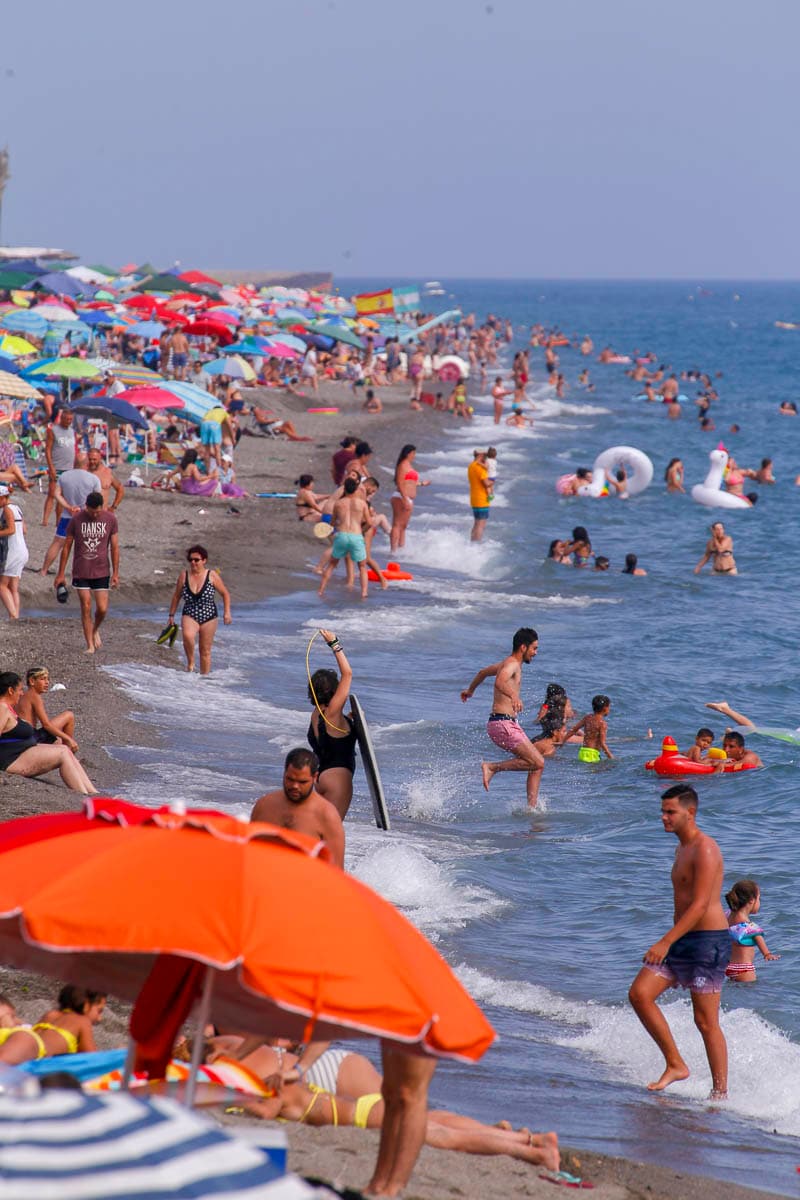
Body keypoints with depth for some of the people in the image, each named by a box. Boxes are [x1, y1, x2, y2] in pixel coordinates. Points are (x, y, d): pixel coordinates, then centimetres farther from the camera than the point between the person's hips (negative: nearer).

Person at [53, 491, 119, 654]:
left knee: (102, 609, -4)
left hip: (101, 571, 1)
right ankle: (90, 645, 6)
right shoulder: (76, 519, -5)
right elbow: (67, 547, 1)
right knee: (86, 608, -3)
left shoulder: (110, 519, -2)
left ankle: (95, 630, 27)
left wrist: (115, 573, 0)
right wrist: (61, 573, 2)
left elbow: (114, 547, 4)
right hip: (81, 572, -1)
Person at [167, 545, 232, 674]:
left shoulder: (212, 576, -5)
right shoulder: (184, 576, 0)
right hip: (189, 616, 0)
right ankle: (190, 662, -10)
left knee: (205, 651, 5)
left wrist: (227, 612, -4)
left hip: (209, 617, 0)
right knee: (187, 635, -32)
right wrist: (171, 615, 12)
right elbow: (176, 596, 12)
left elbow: (225, 594, 5)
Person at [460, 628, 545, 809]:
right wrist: (513, 696, -53)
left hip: (510, 724, 10)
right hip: (502, 724, -10)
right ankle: (492, 767, -9)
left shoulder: (507, 664, 20)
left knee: (537, 764, 4)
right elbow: (500, 682, -34)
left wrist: (471, 690, 58)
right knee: (537, 762, -16)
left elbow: (483, 672, 39)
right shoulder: (512, 664, -11)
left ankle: (532, 808, 1)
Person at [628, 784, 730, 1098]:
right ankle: (675, 1065, 4)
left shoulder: (705, 849, -15)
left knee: (705, 1020, -5)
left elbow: (700, 905, -23)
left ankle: (720, 1092, 4)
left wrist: (666, 942, -27)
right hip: (682, 939, 9)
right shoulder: (682, 849, 15)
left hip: (707, 941, -9)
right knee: (639, 994, -3)